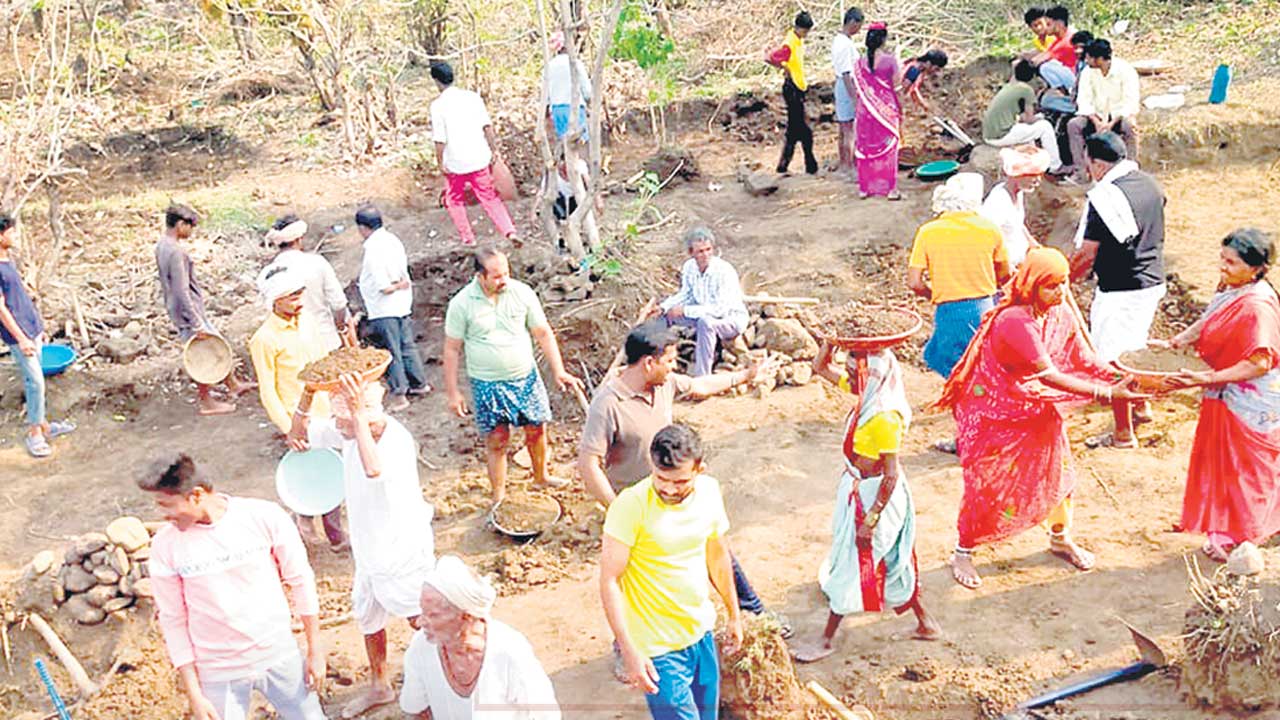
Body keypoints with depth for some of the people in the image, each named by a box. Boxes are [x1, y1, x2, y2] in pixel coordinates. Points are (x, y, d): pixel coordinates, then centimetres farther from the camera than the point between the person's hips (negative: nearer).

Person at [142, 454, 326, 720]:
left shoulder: (265, 516, -12)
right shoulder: (165, 545, -10)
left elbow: (301, 581, -2)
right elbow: (173, 620, -3)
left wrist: (315, 651, 0)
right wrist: (194, 695, -4)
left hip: (279, 657, 0)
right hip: (218, 673, 0)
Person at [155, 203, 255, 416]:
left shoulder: (162, 245, 6)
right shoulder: (175, 252, -26)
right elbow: (182, 292, -26)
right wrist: (197, 323, -21)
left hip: (183, 309, 10)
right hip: (188, 312, -10)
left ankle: (233, 385, 33)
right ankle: (205, 402, 17)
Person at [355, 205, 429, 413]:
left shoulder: (372, 250, -21)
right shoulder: (393, 239, 4)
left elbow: (385, 288, -22)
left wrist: (395, 286, -5)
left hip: (383, 310, -8)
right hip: (403, 304, 8)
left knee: (391, 353, 1)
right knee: (407, 345, 19)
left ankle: (399, 394, 7)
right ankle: (420, 383, 30)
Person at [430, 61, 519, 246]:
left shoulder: (437, 105, -11)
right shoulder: (472, 97, -1)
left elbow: (439, 139, -12)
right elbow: (487, 126, -2)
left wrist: (440, 162, -2)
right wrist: (494, 149, 5)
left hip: (455, 162, -3)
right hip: (478, 158, 3)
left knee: (455, 200, 18)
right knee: (490, 197, 11)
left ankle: (468, 238, 20)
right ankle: (509, 231, -4)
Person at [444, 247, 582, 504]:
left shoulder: (522, 293, -8)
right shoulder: (461, 304, -13)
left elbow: (543, 333, 1)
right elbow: (452, 349, -5)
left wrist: (559, 371, -2)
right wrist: (452, 392, -4)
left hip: (526, 377, 3)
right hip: (487, 384, -2)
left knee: (537, 429, 14)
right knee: (496, 441, 4)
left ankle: (541, 476, 40)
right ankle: (499, 497, 21)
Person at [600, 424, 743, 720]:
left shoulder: (709, 491, -5)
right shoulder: (631, 505, -23)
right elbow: (609, 581, -20)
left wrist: (733, 614, 20)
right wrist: (629, 651, -23)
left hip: (702, 633, 6)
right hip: (658, 648, -6)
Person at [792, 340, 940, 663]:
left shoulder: (884, 418, -28)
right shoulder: (866, 395, -2)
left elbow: (892, 476, -26)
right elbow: (821, 368, 9)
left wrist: (870, 521, -23)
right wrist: (831, 342, -10)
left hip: (875, 496, -9)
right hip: (858, 489, 9)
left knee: (851, 564, 3)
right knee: (890, 563, 21)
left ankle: (827, 640, 17)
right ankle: (925, 622, 36)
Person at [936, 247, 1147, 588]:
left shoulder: (1061, 313, -7)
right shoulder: (1014, 322, -32)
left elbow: (1084, 358, -4)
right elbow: (1050, 377, -33)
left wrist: (1120, 378, -21)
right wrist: (1105, 394, -35)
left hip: (1036, 407, 7)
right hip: (993, 411, -7)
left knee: (1057, 470, 13)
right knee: (987, 485, 0)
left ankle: (1061, 538, 38)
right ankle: (962, 552, 19)